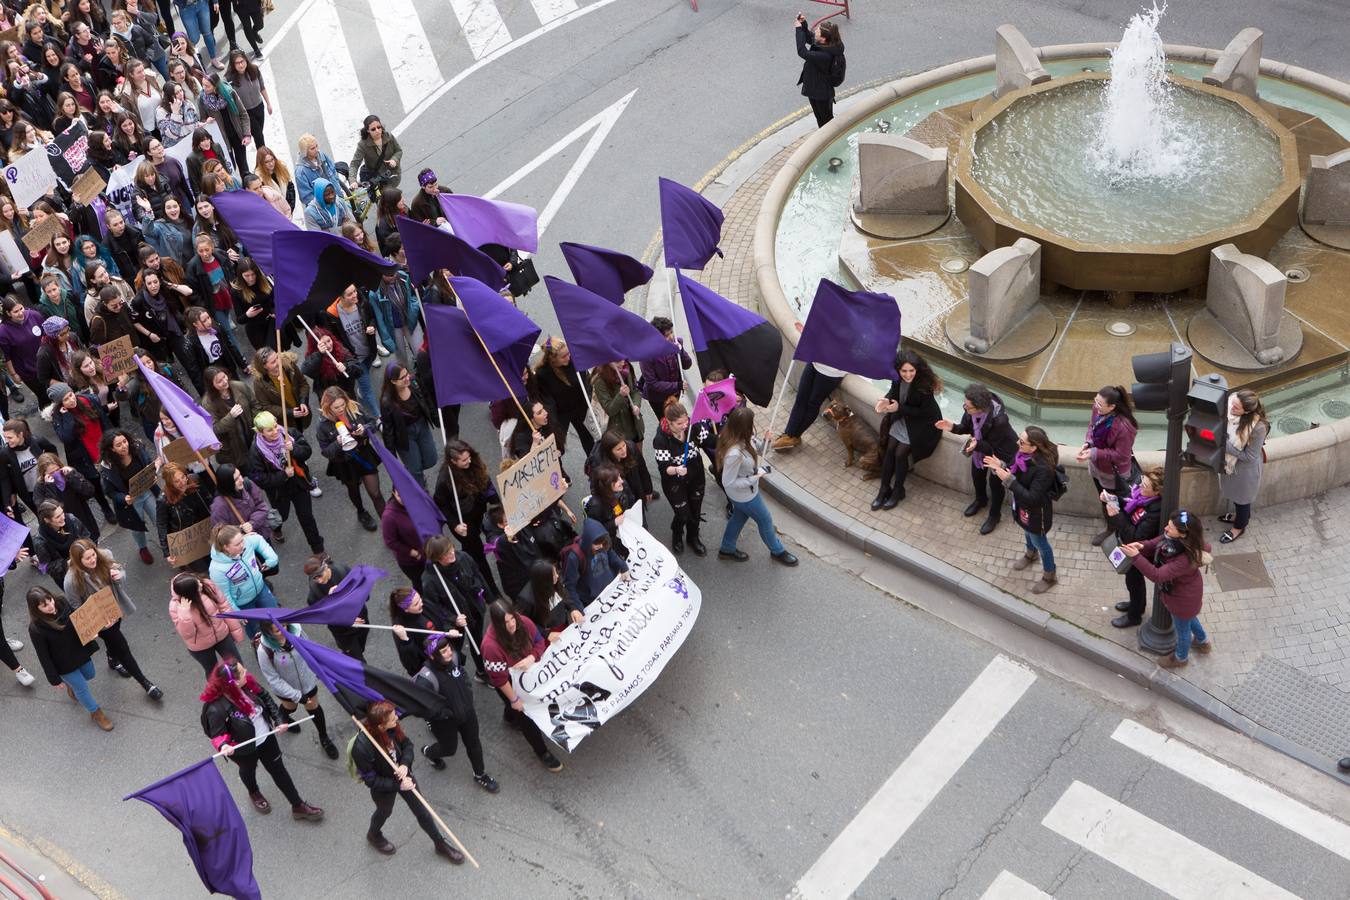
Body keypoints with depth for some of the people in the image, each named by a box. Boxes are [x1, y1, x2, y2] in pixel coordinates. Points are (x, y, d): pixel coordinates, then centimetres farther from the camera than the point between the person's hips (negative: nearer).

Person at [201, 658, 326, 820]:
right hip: (244, 749, -4)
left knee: (279, 770, 19)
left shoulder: (248, 683, -23)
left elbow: (266, 698, -5)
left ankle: (298, 806, 37)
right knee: (248, 770, 29)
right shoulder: (216, 708, -39)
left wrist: (278, 720, -7)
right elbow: (217, 733, -24)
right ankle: (254, 794, 64)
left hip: (266, 738, 4)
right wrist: (223, 745, -45)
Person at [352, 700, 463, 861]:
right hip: (383, 787, -4)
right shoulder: (362, 748, -41)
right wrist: (398, 785, -27)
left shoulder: (393, 727, -27)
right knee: (384, 812, 29)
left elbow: (407, 744, -7)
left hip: (403, 776, 4)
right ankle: (373, 836, 64)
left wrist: (405, 764, -25)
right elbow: (370, 780, -26)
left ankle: (440, 844, 44)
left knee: (422, 811, 20)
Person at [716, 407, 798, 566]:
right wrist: (754, 479, -24)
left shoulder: (732, 435, -19)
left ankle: (727, 549, 54)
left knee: (739, 517, 32)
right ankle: (778, 551, 47)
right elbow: (728, 482, -32)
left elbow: (752, 449, 5)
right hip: (744, 495, -8)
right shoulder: (734, 454, -45)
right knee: (765, 520, 19)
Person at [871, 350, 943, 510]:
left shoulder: (924, 384, -30)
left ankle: (898, 491, 9)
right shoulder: (898, 378, -14)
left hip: (922, 423, -6)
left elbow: (924, 412, -24)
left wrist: (899, 408, -29)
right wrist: (886, 400, -19)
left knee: (900, 453, -12)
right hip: (902, 418, 6)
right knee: (889, 449, -5)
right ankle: (884, 489, 8)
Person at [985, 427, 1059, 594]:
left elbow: (1032, 498, -37)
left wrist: (1009, 480, -40)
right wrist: (1000, 467, -22)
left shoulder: (1043, 469, -40)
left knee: (1040, 542, 17)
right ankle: (1031, 554, 66)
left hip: (1036, 512, -7)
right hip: (1023, 506, 7)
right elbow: (1014, 473, -1)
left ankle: (1049, 576, 43)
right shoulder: (1023, 454, -18)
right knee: (1028, 532, 35)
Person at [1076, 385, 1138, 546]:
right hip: (1098, 467, 8)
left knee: (1115, 504, 16)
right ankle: (1110, 528, 54)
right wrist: (1088, 442, -16)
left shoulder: (1123, 426, -38)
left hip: (1113, 473, -8)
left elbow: (1120, 455, -27)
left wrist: (1094, 453, -31)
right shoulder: (1098, 409, -18)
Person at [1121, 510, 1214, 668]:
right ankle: (1202, 642, 66)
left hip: (1183, 598, -7)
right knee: (1188, 618, 37)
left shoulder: (1185, 559, -45)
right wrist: (1142, 546, -25)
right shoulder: (1171, 538, -24)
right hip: (1185, 588, 7)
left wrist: (1136, 557, -47)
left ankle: (1181, 658, 55)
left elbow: (1157, 576, -43)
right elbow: (1156, 543, -5)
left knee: (1182, 628, 25)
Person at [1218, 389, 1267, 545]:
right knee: (1233, 492, 32)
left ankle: (1239, 527, 50)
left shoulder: (1258, 427, -39)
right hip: (1230, 461, 6)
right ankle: (1240, 515, 61)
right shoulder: (1231, 408, -23)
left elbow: (1250, 456, -27)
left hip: (1245, 468, -6)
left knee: (1242, 496, 23)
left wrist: (1226, 446, -30)